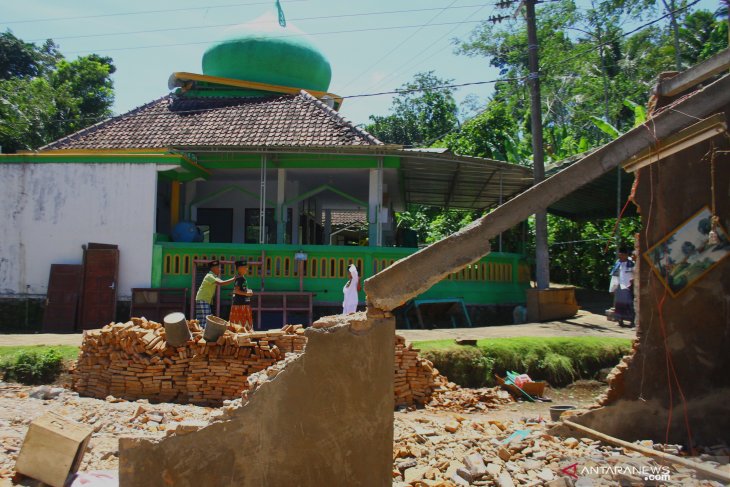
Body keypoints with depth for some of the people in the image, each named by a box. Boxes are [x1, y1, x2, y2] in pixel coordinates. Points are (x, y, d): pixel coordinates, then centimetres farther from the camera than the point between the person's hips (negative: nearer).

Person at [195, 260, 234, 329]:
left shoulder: (214, 277, 14)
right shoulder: (209, 276, -17)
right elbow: (221, 283, -30)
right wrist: (233, 279, -27)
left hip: (207, 301, 10)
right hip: (202, 300, -10)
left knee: (208, 321, 9)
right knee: (203, 321, -13)